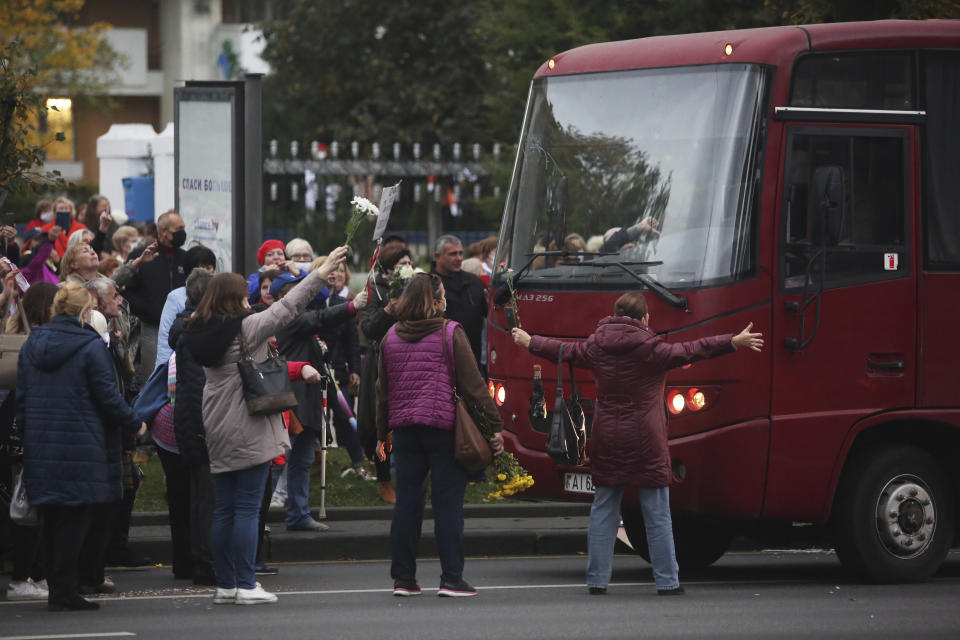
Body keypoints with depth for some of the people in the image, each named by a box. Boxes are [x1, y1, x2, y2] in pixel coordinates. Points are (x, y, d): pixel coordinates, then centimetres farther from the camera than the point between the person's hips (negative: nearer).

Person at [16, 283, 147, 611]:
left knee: (52, 518, 13)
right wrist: (134, 424, 5)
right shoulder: (91, 346, -10)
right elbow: (107, 396, -10)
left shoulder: (31, 345, 7)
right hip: (80, 445, -6)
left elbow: (21, 397, 9)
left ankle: (57, 587, 16)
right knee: (74, 518, -2)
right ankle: (64, 592, -4)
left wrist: (27, 433, 16)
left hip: (40, 445, 6)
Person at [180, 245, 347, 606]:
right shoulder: (246, 328, -12)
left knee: (224, 508, 10)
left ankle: (225, 585, 12)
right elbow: (285, 309, -11)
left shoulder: (203, 333, 9)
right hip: (249, 430, -7)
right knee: (247, 508, -5)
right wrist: (321, 274, -5)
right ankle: (245, 586, -6)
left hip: (219, 434, 7)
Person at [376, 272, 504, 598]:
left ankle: (403, 578, 10)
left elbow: (383, 389, 14)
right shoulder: (450, 333, -7)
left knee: (407, 502, 9)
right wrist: (494, 426, -4)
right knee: (447, 503, -1)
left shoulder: (392, 337, 8)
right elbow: (472, 384, -8)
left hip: (404, 430, 4)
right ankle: (451, 578, -3)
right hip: (443, 427, -4)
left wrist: (382, 433, 23)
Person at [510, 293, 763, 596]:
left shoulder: (596, 346, 5)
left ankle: (596, 579, 9)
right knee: (657, 514, 1)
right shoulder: (651, 349, -10)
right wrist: (735, 342, -16)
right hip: (645, 442, -4)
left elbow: (564, 350, 20)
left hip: (606, 441, 4)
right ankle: (667, 580, 1)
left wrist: (529, 342, 38)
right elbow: (691, 351, -15)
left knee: (603, 511, 10)